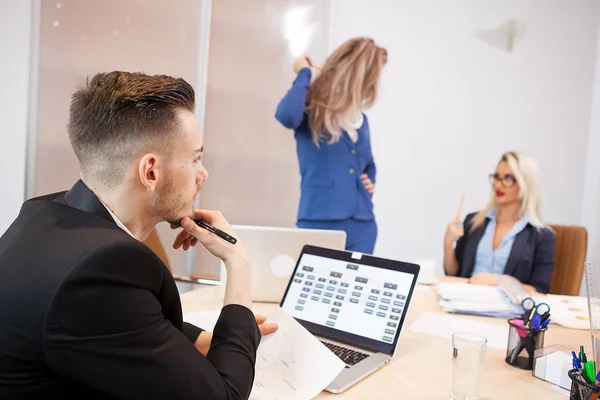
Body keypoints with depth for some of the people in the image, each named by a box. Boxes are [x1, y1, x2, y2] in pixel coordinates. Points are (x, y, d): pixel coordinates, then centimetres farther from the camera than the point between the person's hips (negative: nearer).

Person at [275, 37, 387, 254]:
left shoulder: (361, 120, 15)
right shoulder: (313, 110, -4)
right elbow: (286, 115, -29)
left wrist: (370, 183, 8)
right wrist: (304, 74, -12)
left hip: (363, 225, 6)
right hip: (320, 222, -6)